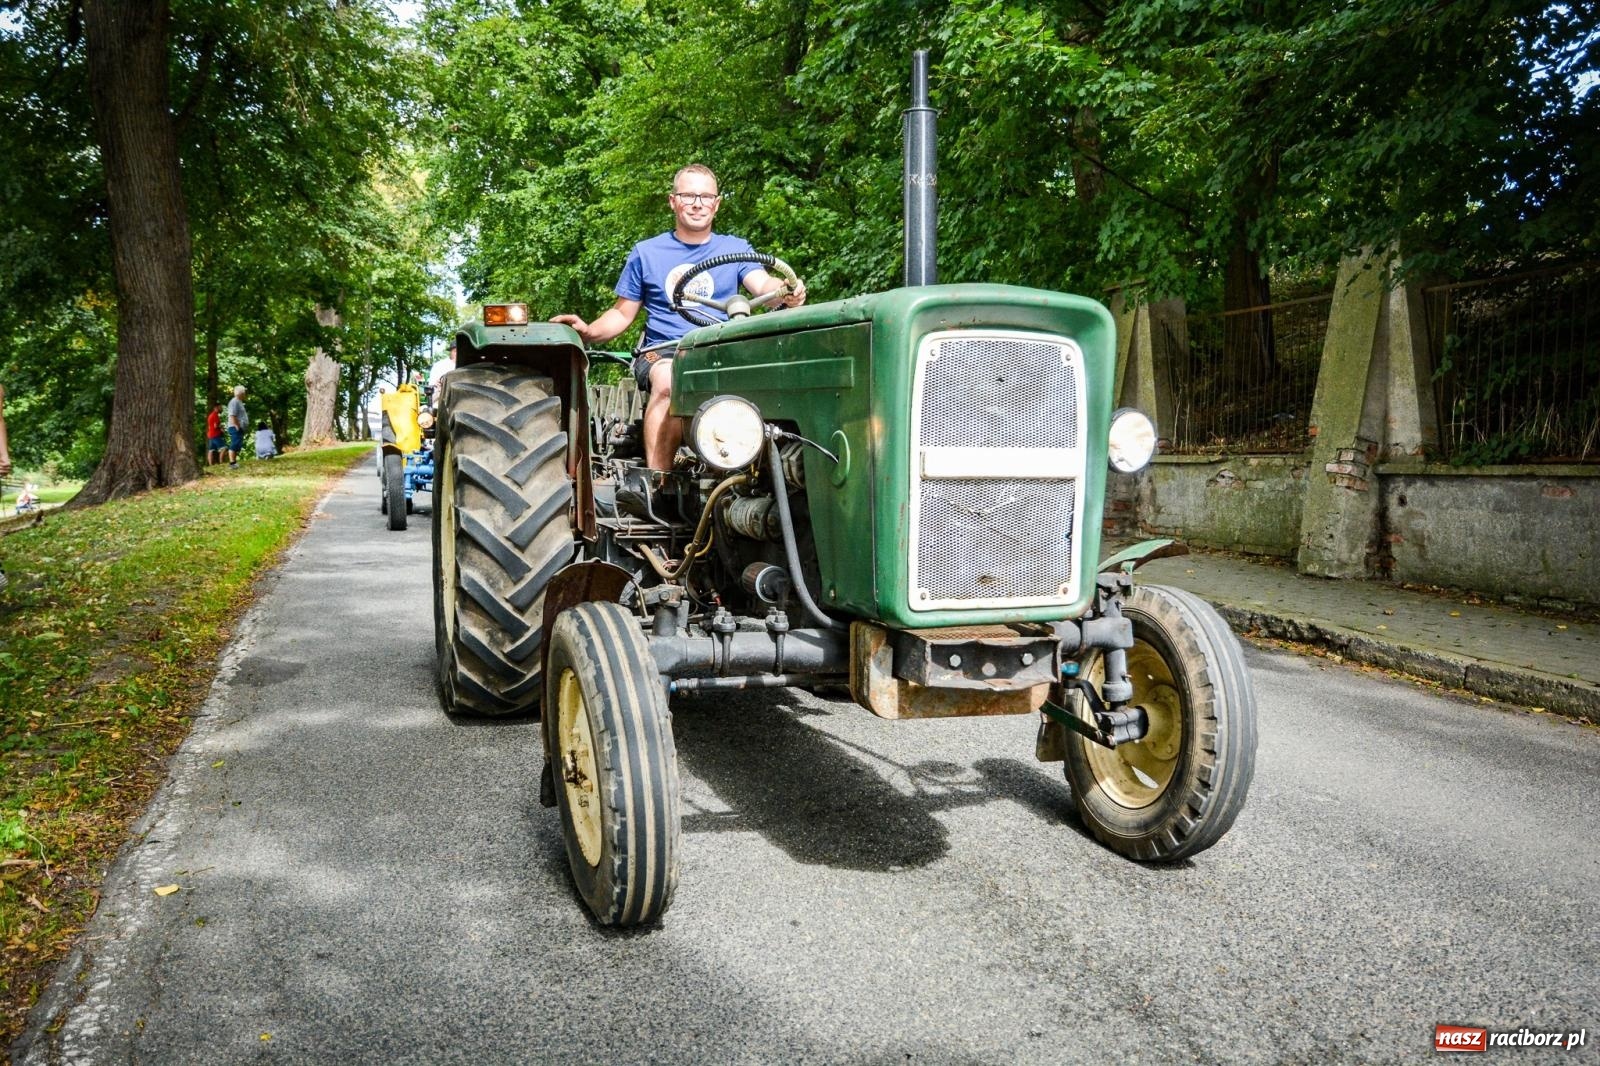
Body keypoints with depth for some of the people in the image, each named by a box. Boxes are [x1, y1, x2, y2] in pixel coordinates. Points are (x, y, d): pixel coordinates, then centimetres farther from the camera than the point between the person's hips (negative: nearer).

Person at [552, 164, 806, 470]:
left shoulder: (736, 249, 15)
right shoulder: (646, 252, 16)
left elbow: (763, 285, -4)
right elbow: (621, 314, 18)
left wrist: (787, 293, -29)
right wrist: (589, 332, -4)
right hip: (662, 352, 0)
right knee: (667, 382, -37)